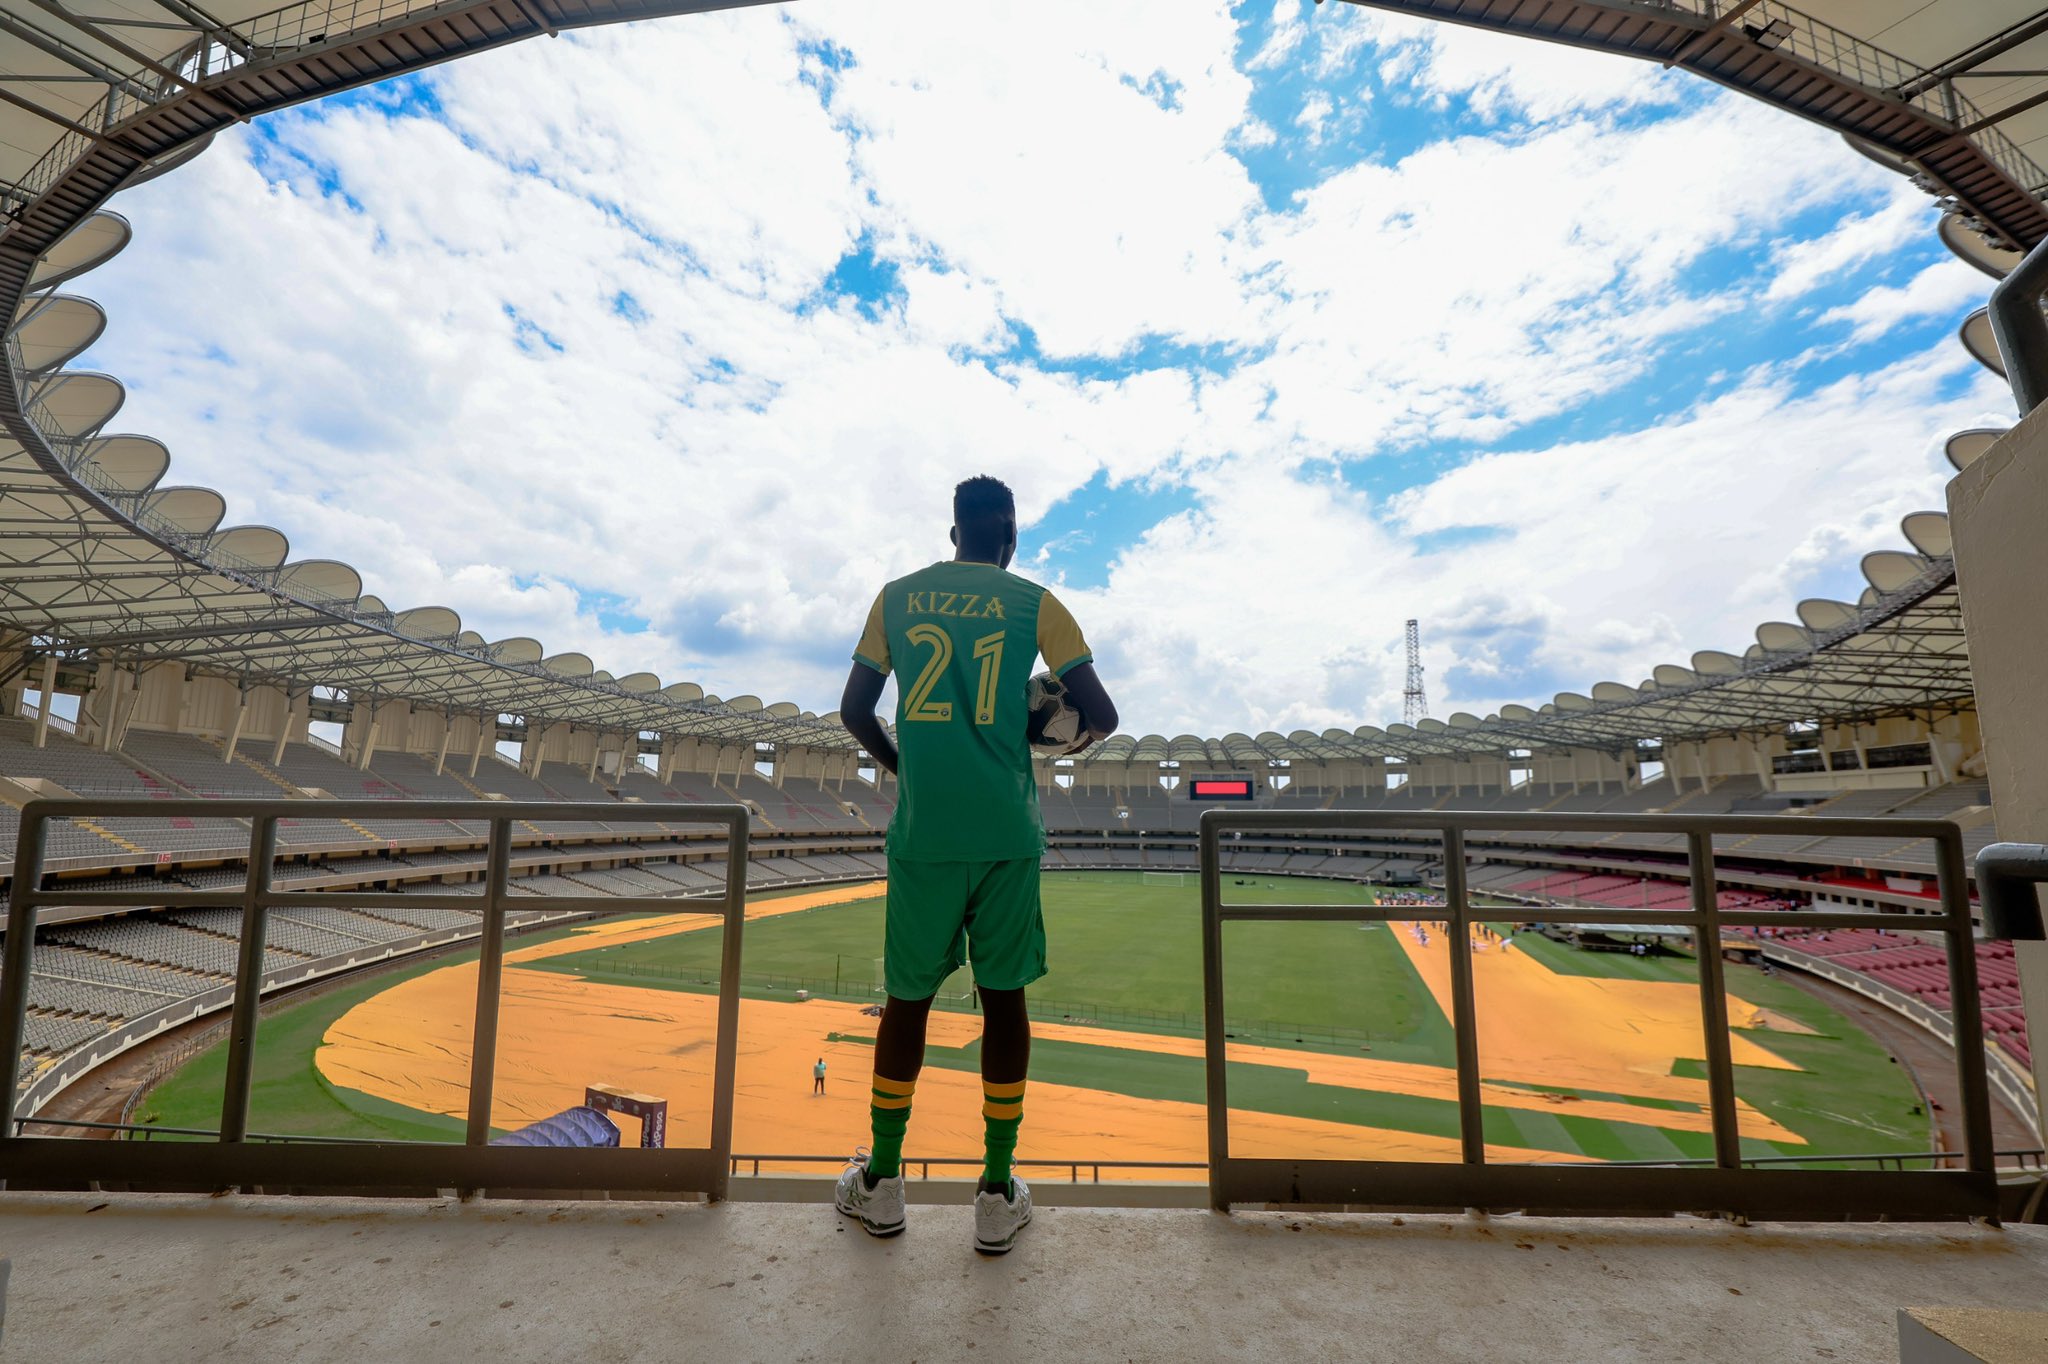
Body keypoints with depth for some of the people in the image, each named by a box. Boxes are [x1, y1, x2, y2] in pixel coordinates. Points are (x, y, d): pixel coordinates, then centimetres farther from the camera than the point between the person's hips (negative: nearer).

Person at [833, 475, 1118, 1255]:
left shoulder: (897, 597, 8)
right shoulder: (1033, 603, 3)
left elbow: (854, 712, 10)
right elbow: (1101, 715, -1)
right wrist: (1068, 739, 20)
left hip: (921, 833, 2)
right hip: (1006, 832, -1)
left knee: (908, 995, 14)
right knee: (1003, 997, 10)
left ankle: (880, 1184, 28)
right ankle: (997, 1195, 21)